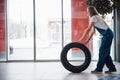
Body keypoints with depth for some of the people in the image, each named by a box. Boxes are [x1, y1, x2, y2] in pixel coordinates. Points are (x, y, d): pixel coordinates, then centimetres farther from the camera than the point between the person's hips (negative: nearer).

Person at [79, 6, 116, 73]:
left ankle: (99, 69, 0)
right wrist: (88, 40, 12)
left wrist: (81, 39, -13)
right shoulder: (95, 17, 18)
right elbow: (93, 31, 17)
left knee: (102, 51, -6)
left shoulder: (94, 17, -11)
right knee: (105, 52, 10)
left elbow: (88, 30, -16)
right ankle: (112, 68, 14)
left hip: (107, 34, -9)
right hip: (107, 35, 9)